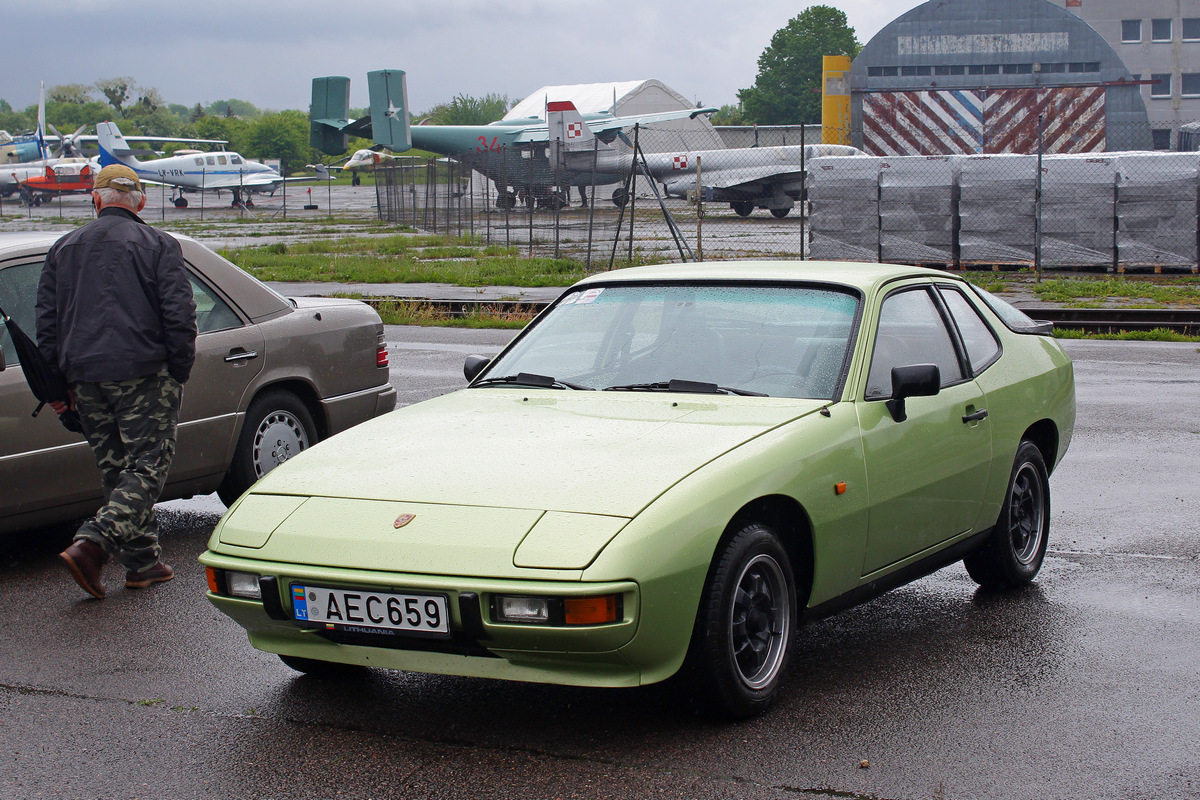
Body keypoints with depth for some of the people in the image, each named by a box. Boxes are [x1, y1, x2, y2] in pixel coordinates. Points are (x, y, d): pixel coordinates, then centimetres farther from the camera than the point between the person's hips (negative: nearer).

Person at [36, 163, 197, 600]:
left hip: (85, 380, 5)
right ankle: (91, 544, -20)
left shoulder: (64, 248, 14)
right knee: (147, 468, -3)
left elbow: (46, 322, 13)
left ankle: (143, 562, 15)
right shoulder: (158, 245, 1)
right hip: (143, 374, -5)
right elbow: (179, 315, -7)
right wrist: (179, 375, 0)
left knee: (117, 470, 13)